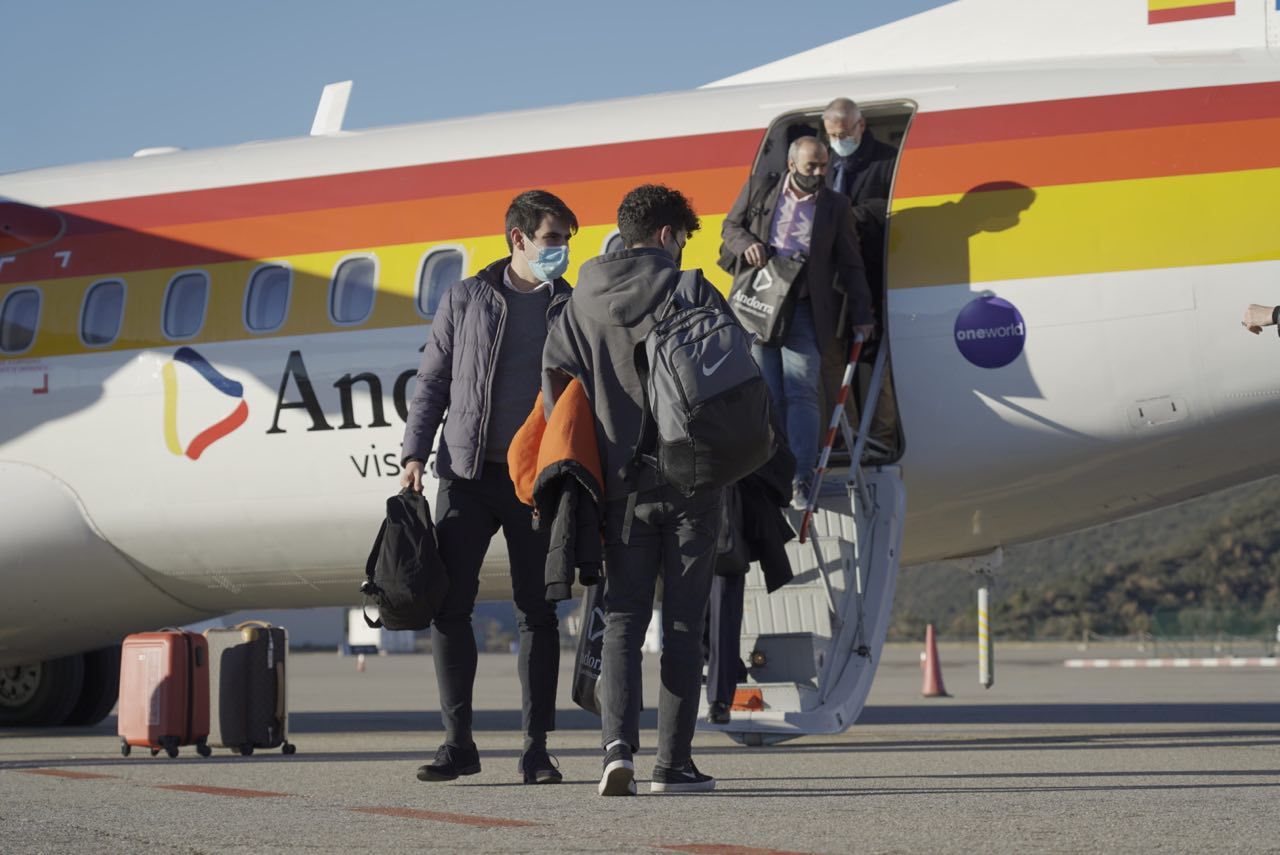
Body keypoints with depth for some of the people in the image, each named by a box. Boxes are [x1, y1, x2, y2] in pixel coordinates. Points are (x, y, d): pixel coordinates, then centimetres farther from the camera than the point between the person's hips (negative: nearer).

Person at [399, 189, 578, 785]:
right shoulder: (465, 299, 8)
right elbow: (432, 382, 9)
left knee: (538, 612, 0)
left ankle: (536, 749, 5)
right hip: (468, 474, 0)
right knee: (447, 605, -4)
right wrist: (415, 455, -1)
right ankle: (458, 742, 5)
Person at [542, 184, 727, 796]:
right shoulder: (693, 291, -1)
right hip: (693, 481, -2)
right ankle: (673, 763, 4)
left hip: (620, 485, 2)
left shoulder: (584, 300, 7)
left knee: (623, 620, 6)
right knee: (683, 624, 4)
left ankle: (618, 745, -14)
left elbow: (555, 377, -2)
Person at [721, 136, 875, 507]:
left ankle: (801, 479, -15)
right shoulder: (759, 192, 7)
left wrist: (861, 315, 5)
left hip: (805, 312, -1)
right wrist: (746, 244, -7)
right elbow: (730, 227, 17)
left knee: (802, 391, -12)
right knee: (768, 395, 4)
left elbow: (849, 264, 10)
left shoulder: (836, 206, 7)